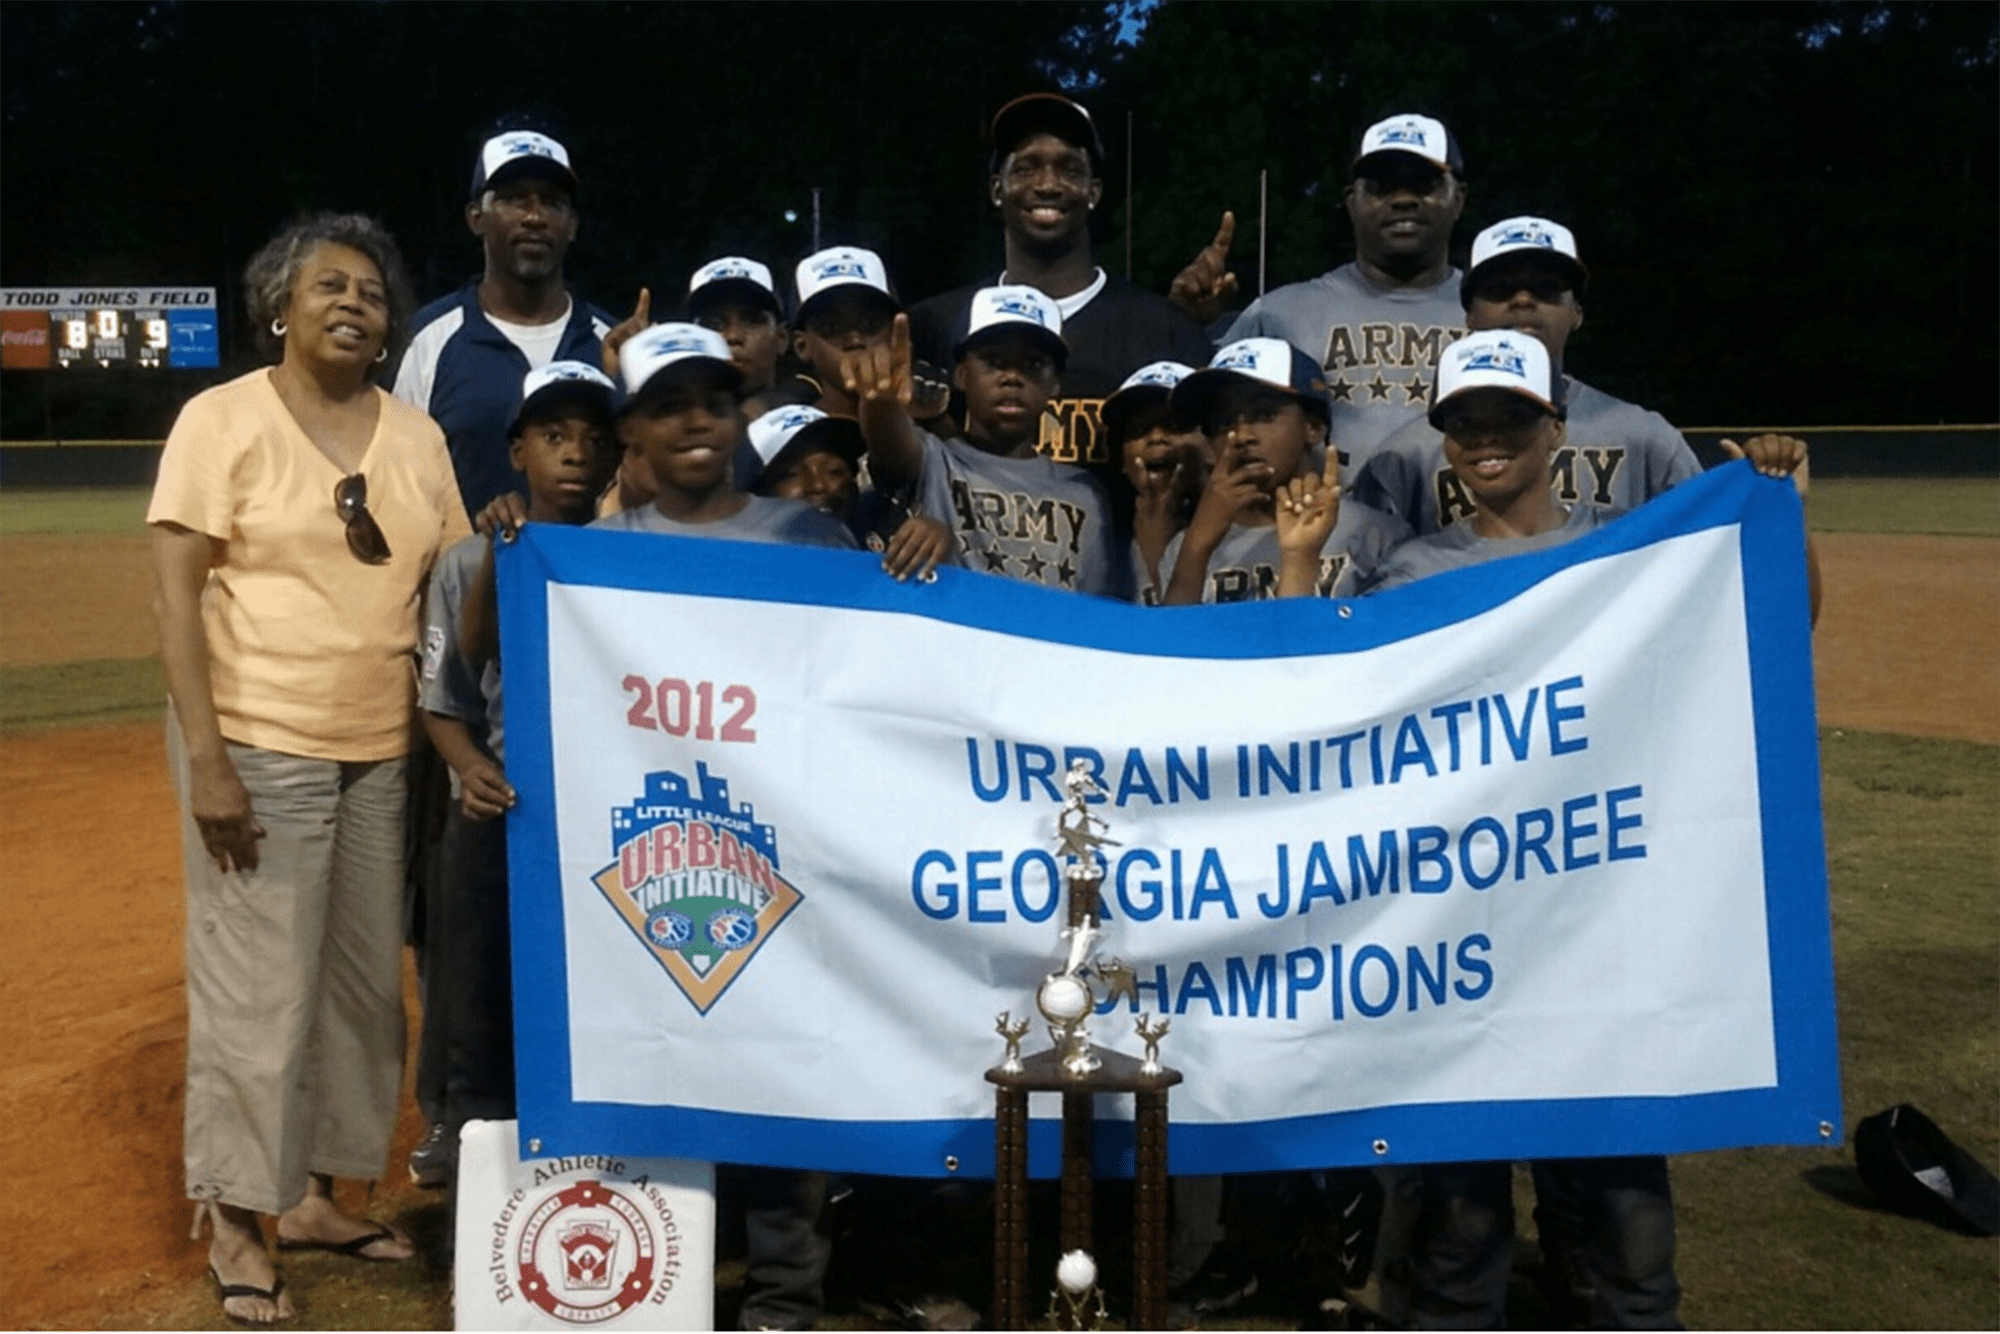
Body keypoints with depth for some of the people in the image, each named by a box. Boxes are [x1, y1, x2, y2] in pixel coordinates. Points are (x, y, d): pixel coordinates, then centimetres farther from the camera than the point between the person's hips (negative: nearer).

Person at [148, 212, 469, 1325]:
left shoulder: (418, 435, 9)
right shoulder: (223, 418, -4)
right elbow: (176, 591, -10)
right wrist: (205, 756, -16)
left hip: (386, 749, 5)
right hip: (260, 746, -5)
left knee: (367, 983, 11)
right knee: (260, 989, -2)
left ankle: (316, 1196, 27)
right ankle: (237, 1224, 14)